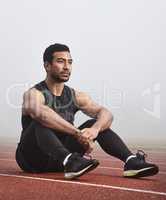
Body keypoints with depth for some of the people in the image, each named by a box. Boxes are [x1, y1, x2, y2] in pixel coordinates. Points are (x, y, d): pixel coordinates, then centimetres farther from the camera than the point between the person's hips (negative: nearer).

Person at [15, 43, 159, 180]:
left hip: (59, 158, 5)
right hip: (32, 158, -5)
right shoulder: (34, 94, -13)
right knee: (41, 123, -33)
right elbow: (39, 112, -39)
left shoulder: (76, 96, 4)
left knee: (96, 123, -8)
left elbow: (106, 113, -10)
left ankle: (131, 161, -25)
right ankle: (70, 161, -55)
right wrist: (77, 133, -44)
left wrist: (95, 129, -33)